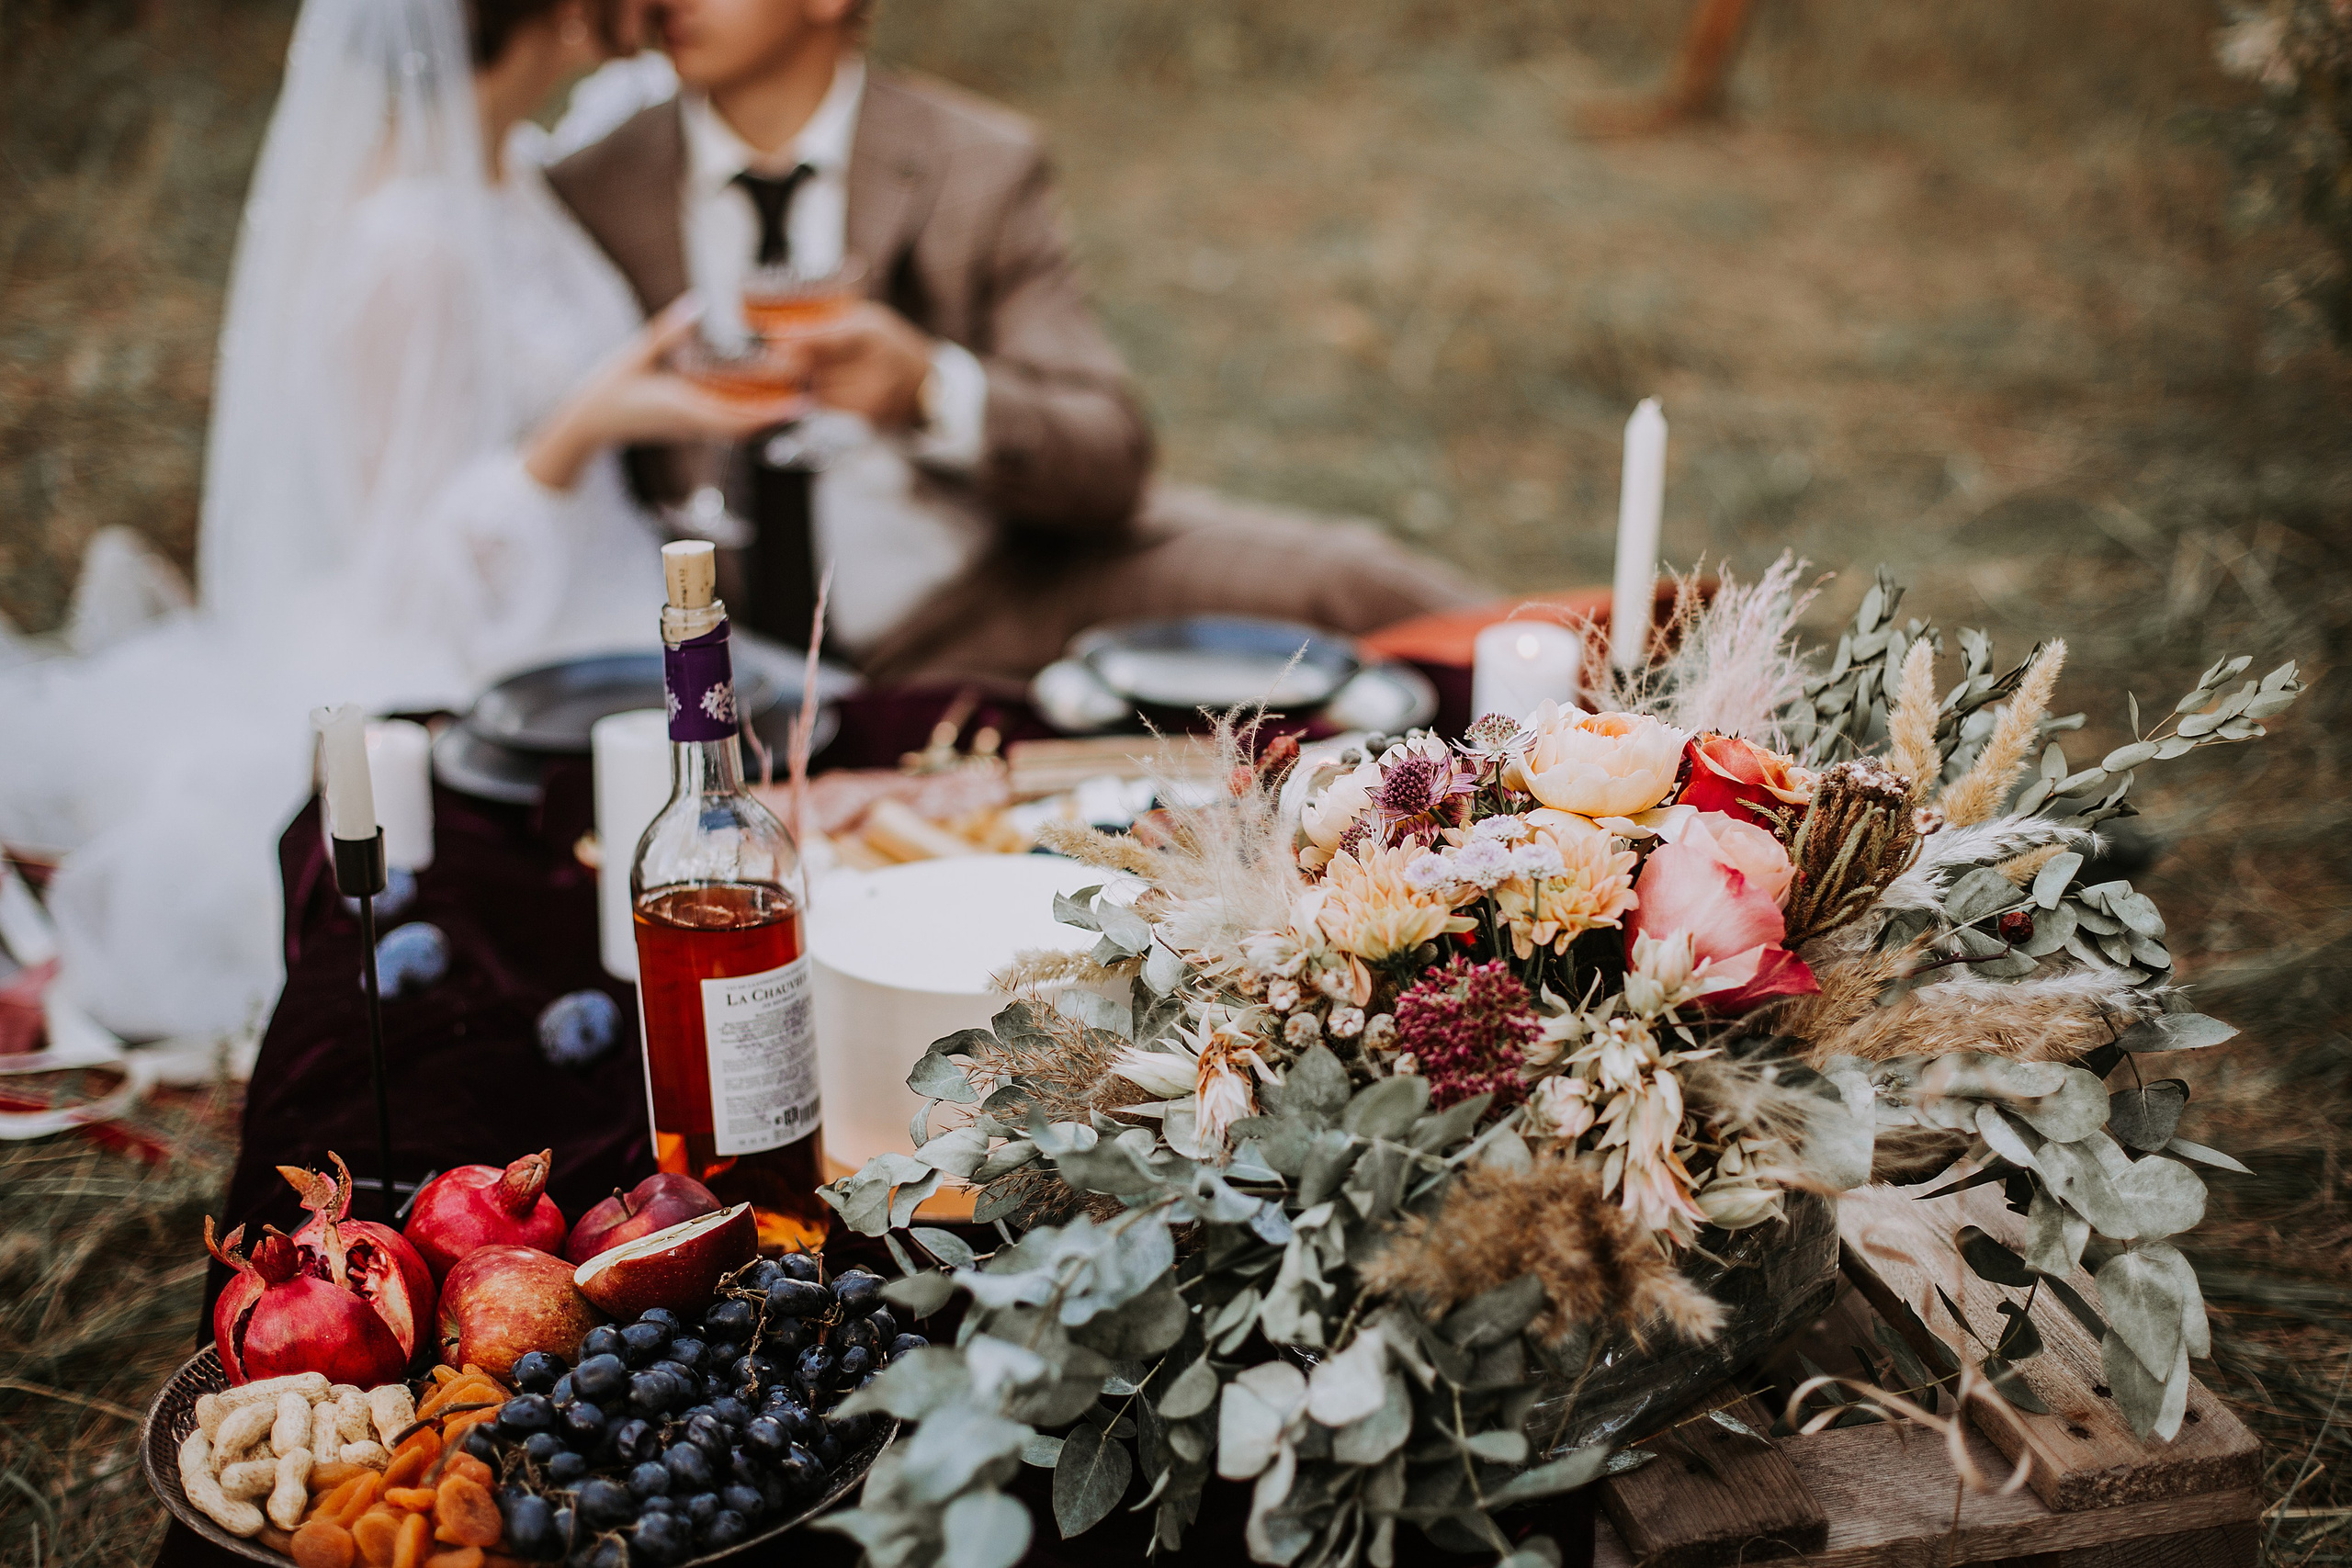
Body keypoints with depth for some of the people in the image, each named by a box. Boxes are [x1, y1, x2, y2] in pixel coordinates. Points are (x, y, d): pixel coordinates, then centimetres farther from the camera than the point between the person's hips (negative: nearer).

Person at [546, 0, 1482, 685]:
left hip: (1002, 598, -1)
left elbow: (1110, 463, -8)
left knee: (1340, 580, -20)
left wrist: (935, 390, -26)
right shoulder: (587, 190, 3)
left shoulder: (979, 166, 0)